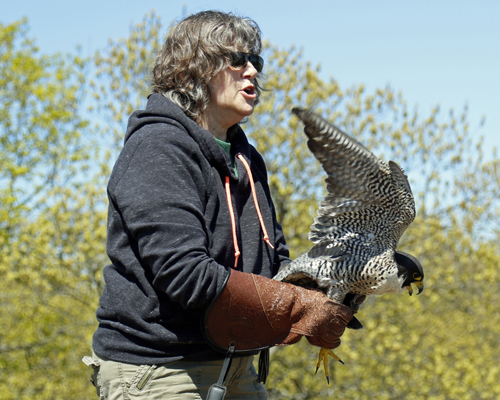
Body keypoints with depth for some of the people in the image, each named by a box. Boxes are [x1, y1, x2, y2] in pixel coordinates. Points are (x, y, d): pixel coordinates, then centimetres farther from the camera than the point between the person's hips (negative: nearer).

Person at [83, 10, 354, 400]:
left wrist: (329, 301, -6)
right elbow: (184, 273, -23)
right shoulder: (157, 148, -13)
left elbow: (275, 262, 17)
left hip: (234, 367, 8)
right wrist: (302, 312, -20)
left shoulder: (246, 158, 15)